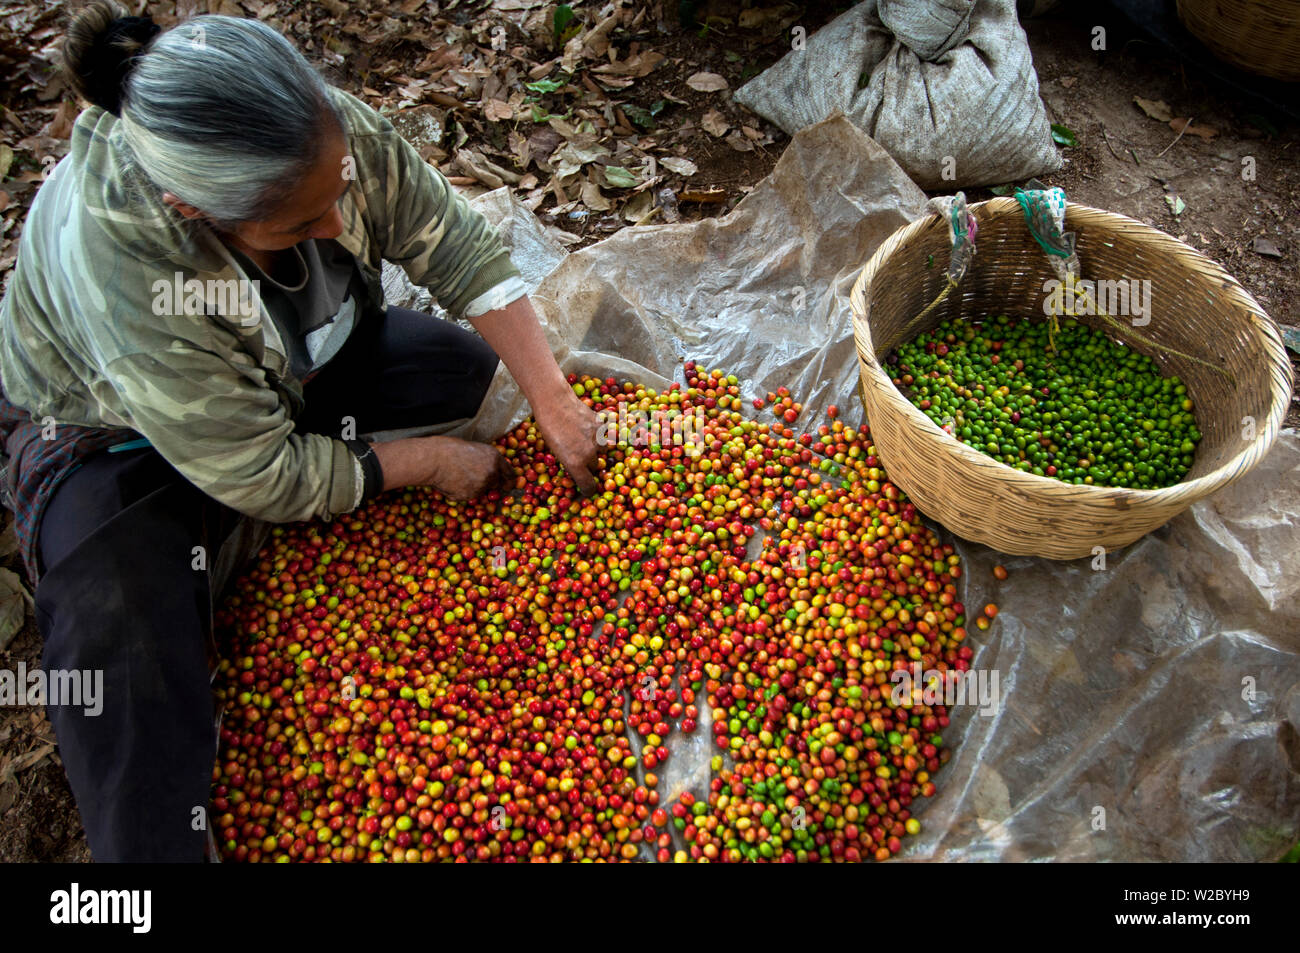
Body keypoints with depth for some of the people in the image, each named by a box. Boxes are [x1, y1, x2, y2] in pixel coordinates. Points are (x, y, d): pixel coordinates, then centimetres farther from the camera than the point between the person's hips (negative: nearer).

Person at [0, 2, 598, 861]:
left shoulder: (328, 131, -28)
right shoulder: (115, 268, -41)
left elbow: (460, 248, -17)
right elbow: (263, 479, -32)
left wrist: (556, 406, -22)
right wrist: (427, 463, -23)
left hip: (297, 367, 6)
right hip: (119, 433, -5)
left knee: (467, 364, -11)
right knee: (120, 638, -28)